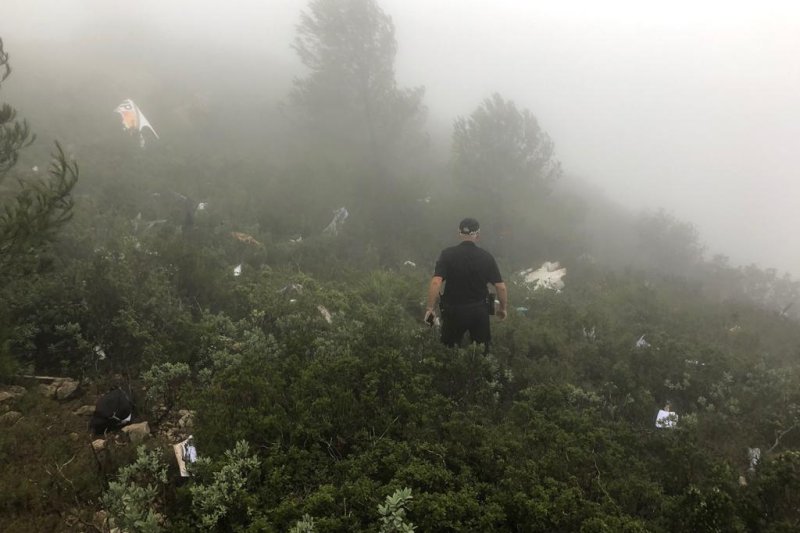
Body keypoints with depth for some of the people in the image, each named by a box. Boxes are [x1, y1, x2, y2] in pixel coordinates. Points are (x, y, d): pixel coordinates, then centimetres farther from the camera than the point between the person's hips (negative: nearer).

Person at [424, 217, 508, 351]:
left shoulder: (447, 254, -10)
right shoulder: (486, 257, -6)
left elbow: (436, 282, -21)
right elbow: (501, 287, -6)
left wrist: (429, 308, -13)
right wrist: (503, 308, 9)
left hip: (453, 311, -1)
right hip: (480, 311, 2)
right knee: (482, 351, 19)